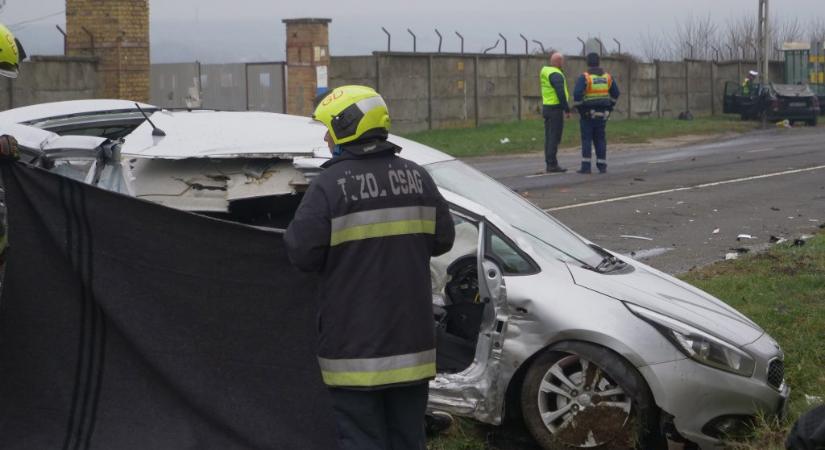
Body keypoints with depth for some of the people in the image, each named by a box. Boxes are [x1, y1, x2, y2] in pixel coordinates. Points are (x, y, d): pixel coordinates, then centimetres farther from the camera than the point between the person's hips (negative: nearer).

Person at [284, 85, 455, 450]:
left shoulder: (329, 186, -14)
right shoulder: (416, 177, 3)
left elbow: (301, 253, -16)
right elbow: (443, 239, 10)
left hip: (354, 346, -5)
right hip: (410, 340, 5)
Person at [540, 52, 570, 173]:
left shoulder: (546, 71, 14)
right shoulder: (556, 75, -16)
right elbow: (561, 93, -24)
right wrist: (567, 110, -18)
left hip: (546, 107, 9)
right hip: (555, 109, -9)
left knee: (549, 137, 10)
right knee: (554, 137, -7)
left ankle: (549, 164, 11)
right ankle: (552, 165, -8)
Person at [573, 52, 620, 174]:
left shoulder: (584, 77, -12)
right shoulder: (607, 76, 5)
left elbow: (577, 94, -21)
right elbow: (615, 93, 11)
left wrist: (579, 108, -9)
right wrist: (609, 108, 17)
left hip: (587, 113, -4)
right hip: (602, 113, 4)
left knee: (586, 140, 0)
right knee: (600, 139, 10)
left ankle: (586, 167, -4)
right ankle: (602, 166, 7)